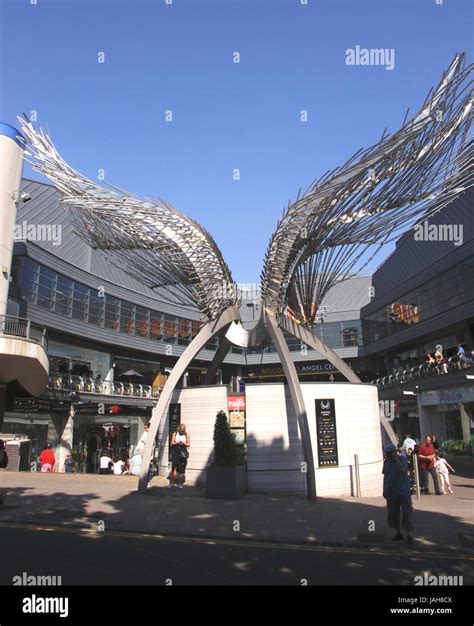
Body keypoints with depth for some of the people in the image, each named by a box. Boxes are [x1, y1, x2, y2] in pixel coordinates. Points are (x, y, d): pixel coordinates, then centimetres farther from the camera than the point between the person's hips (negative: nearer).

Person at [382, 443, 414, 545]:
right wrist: (384, 490, 10)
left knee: (406, 514, -4)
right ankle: (398, 533, 22)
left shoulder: (402, 459, -8)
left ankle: (409, 535, 5)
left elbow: (403, 471, -25)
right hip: (391, 493, 5)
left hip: (403, 492, -5)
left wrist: (396, 460, -26)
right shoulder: (386, 462, 6)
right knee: (393, 514, 9)